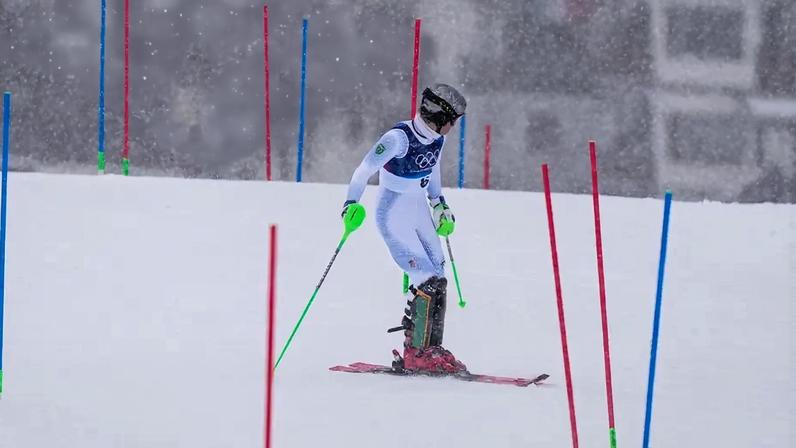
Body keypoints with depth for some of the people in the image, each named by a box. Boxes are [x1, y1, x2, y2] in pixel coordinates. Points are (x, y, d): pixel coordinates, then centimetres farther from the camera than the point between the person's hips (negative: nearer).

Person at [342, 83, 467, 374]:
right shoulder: (399, 138, -23)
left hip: (420, 215, 8)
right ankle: (416, 354, -8)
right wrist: (352, 203, -36)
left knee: (438, 282, 6)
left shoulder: (436, 139, 1)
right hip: (394, 218, -8)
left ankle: (432, 348, 15)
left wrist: (439, 204, 28)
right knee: (428, 282, -15)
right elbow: (365, 170, -24)